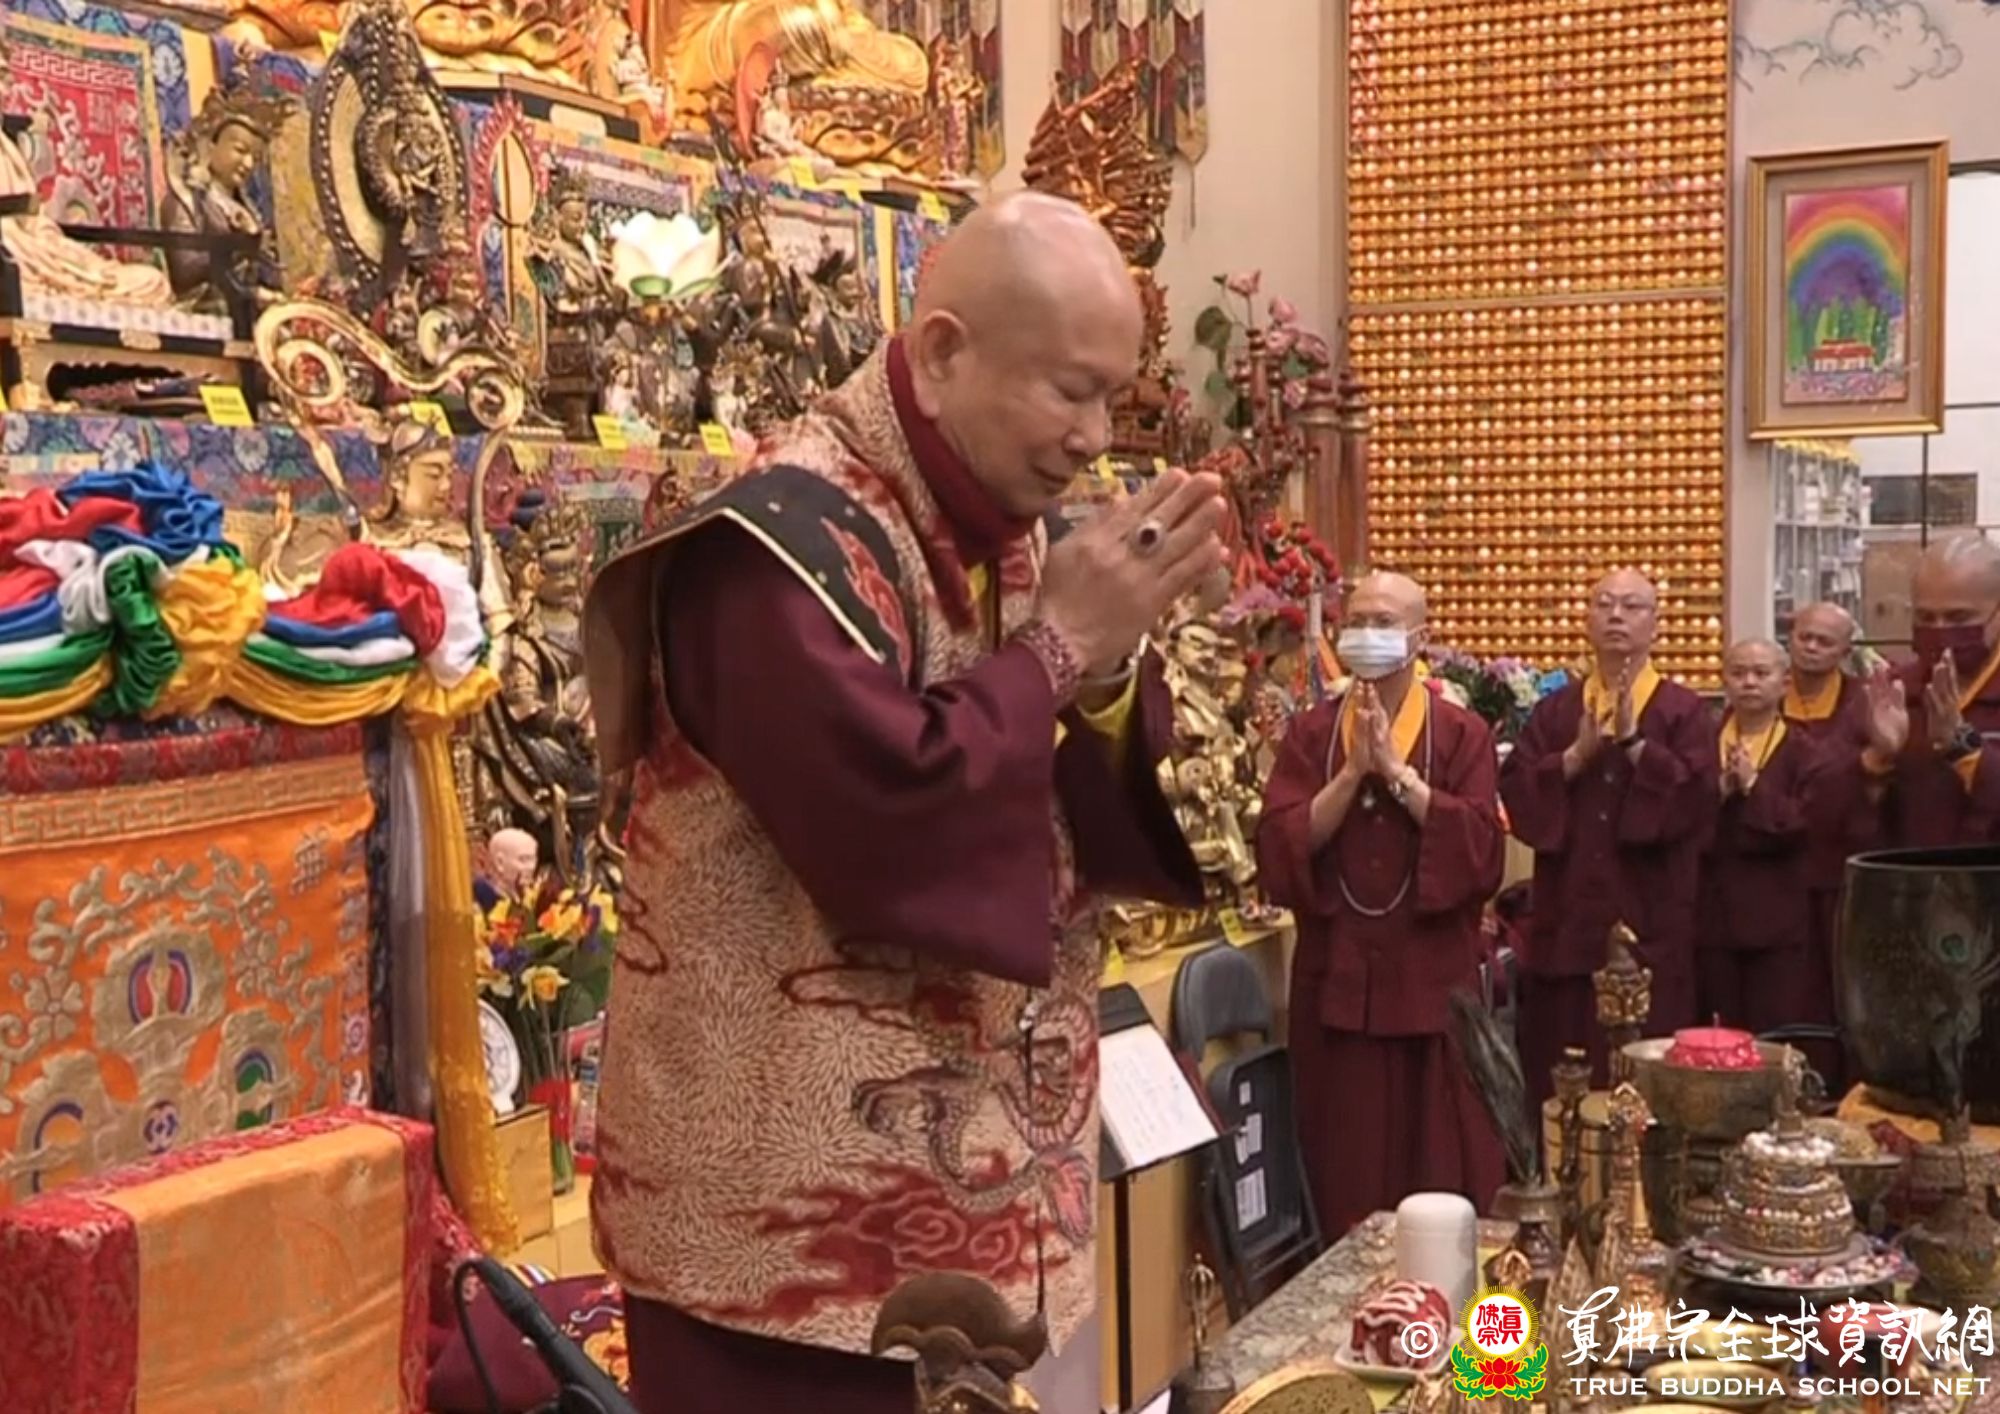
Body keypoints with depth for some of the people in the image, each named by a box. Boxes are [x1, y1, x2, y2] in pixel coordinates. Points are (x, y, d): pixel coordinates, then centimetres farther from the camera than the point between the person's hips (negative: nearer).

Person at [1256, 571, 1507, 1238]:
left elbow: (1482, 848, -12)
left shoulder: (1462, 733, 2)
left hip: (1433, 980, -1)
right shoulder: (1310, 732, 6)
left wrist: (1398, 770, -16)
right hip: (1337, 978, 1)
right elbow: (1279, 847, -6)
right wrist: (1353, 772, -15)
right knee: (1346, 1177, 6)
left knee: (1442, 1170, 5)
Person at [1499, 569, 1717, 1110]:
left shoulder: (1684, 712, 2)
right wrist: (1577, 755, -14)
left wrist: (1635, 744, -17)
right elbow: (1516, 796, -1)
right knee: (1560, 1084, 5)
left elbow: (1698, 799, -12)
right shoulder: (1554, 711, 10)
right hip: (1566, 923, 3)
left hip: (1650, 927, -3)